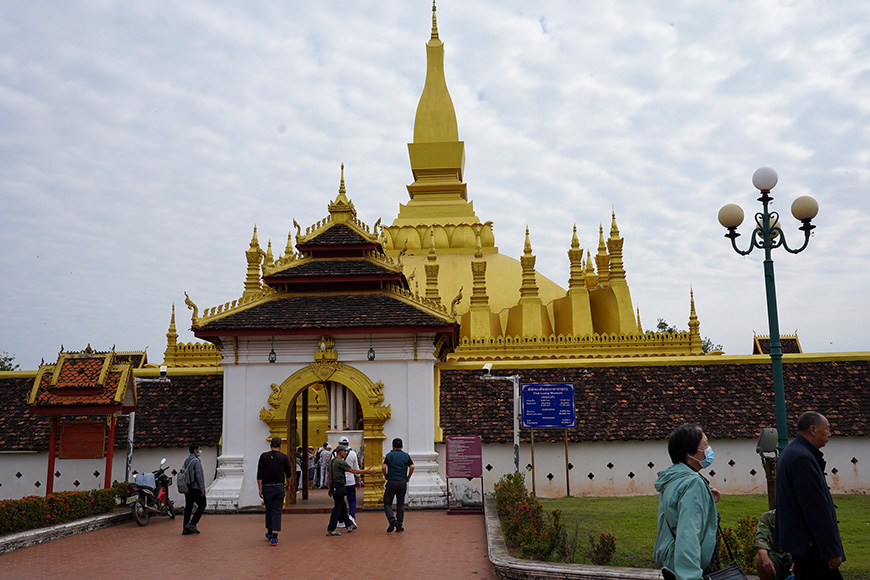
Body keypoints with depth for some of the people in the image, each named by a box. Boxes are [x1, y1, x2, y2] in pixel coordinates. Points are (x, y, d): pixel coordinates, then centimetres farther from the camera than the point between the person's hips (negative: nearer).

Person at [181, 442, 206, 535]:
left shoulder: (186, 461, 14)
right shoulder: (196, 461, -14)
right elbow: (199, 476, -17)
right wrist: (202, 489, -14)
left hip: (187, 488, 9)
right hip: (195, 488, -8)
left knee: (188, 506, 8)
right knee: (202, 505, 1)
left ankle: (185, 528, 8)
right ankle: (192, 524, -7)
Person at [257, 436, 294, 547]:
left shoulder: (264, 456, -3)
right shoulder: (284, 457, -2)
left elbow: (259, 475, -6)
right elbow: (289, 474, 6)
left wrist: (260, 488, -2)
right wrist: (288, 485, 22)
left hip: (267, 487, 1)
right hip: (279, 487, -1)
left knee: (269, 510, 18)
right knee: (277, 511, 1)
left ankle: (269, 533, 31)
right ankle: (274, 537, -7)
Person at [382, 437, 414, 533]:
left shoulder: (389, 455, -1)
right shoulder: (406, 456, 6)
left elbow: (383, 467, -12)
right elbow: (412, 467, -4)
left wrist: (386, 476, 5)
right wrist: (408, 477, 8)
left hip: (391, 482, -2)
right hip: (402, 482, 3)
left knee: (387, 503, 6)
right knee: (400, 504, 10)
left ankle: (392, 520, -16)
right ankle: (399, 526, 8)